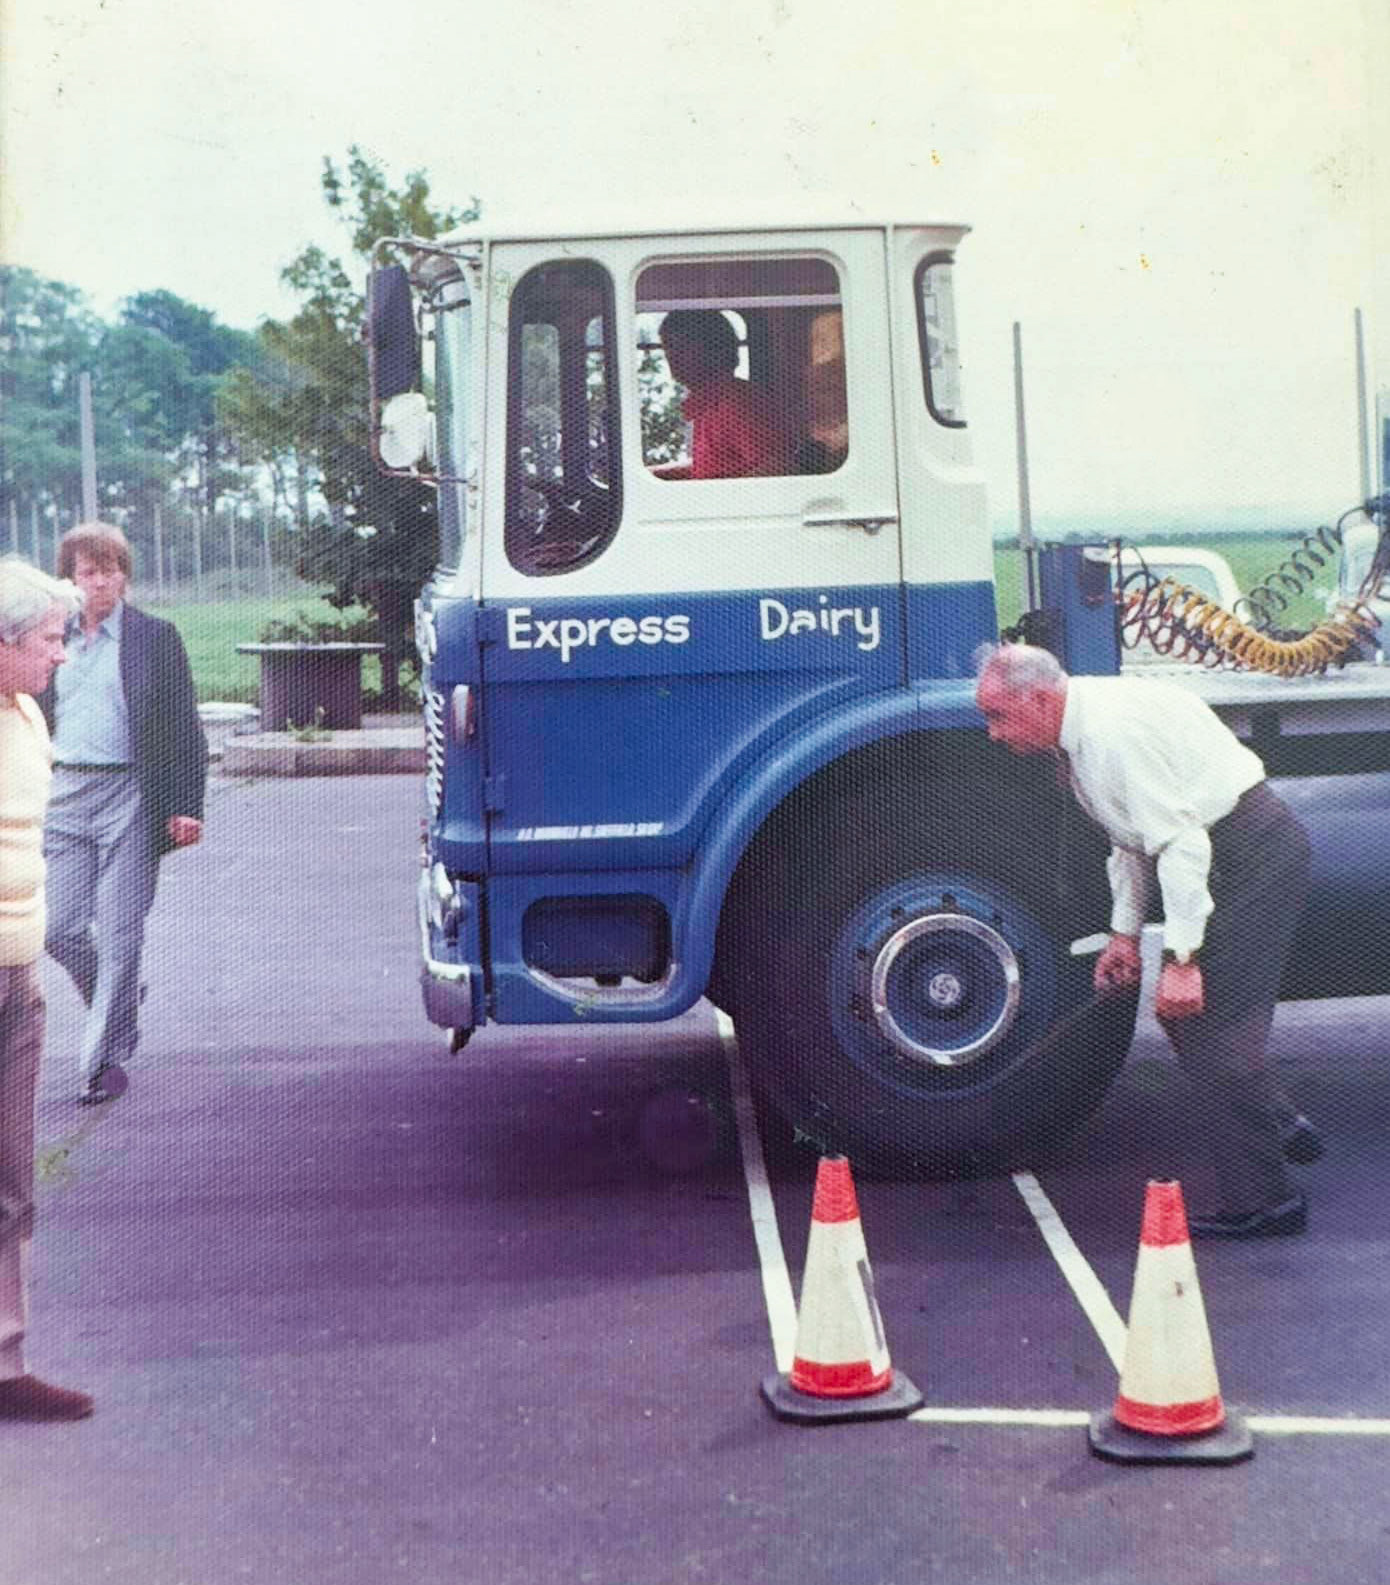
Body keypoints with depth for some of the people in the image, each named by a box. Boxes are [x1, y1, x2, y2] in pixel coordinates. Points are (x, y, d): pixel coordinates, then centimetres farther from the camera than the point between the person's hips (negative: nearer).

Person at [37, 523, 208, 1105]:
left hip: (130, 795, -4)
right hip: (63, 795, 4)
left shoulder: (155, 638, 0)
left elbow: (184, 728, 0)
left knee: (119, 933, -2)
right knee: (60, 929, 1)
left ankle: (105, 1057, 8)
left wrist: (186, 805, -6)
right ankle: (118, 1003, 29)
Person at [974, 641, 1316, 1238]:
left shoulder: (1115, 729, -23)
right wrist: (1125, 933, 19)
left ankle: (1260, 1201, -3)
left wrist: (1180, 958, -25)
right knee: (1188, 1020, 12)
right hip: (1224, 858, 10)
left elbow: (1178, 840, -26)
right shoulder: (1078, 735, 10)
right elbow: (1130, 838, 20)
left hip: (1253, 849, -10)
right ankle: (1279, 1125, 22)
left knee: (1212, 1026, -9)